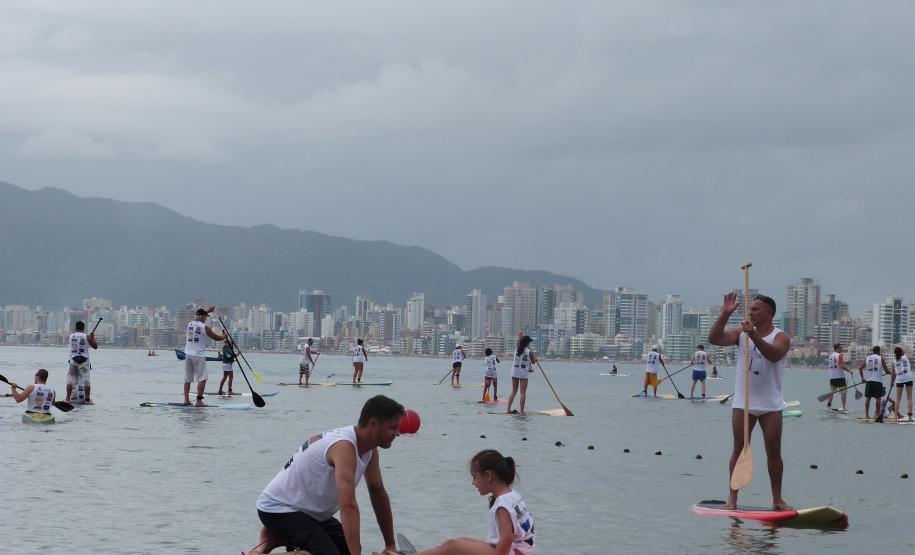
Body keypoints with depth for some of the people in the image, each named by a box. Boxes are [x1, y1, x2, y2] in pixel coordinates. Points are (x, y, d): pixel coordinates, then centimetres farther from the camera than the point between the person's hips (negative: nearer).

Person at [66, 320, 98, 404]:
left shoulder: (71, 336, 3)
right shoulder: (87, 337, -6)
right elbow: (95, 346, 2)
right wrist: (92, 337, 16)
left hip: (73, 360, 2)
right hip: (84, 360, -2)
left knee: (70, 380, 7)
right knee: (86, 381, 1)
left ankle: (68, 399, 7)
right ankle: (87, 399, -2)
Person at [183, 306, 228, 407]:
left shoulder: (190, 324, 8)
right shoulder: (205, 327, -9)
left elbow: (198, 318, 32)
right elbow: (216, 337, 2)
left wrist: (207, 310, 43)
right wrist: (224, 336, 23)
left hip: (188, 354, 6)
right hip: (199, 355, -6)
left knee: (188, 378, 11)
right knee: (202, 379, -4)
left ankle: (186, 399, 12)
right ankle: (199, 401, -10)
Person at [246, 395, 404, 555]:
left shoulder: (370, 450, -2)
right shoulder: (344, 447, -32)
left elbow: (378, 493, 9)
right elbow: (348, 505, -41)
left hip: (309, 511, 10)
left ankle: (278, 538, 19)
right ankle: (271, 541, -8)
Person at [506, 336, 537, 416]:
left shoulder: (516, 350, 1)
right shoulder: (529, 352, -8)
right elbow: (533, 361, 4)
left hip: (514, 372, 4)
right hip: (524, 373, -4)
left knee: (514, 391, 13)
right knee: (523, 392, -1)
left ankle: (508, 409, 11)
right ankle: (522, 411, -4)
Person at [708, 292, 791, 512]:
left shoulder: (781, 337, -5)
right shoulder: (741, 332, 6)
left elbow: (774, 355, -27)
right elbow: (714, 339, -7)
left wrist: (754, 336, -39)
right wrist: (725, 314, -17)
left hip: (770, 405, -2)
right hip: (743, 402, 2)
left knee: (774, 452, 2)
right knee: (739, 449, 3)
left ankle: (777, 498, 10)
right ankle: (732, 496, 7)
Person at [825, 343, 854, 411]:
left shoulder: (830, 355, 10)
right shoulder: (840, 355, -11)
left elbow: (827, 366, 15)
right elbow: (842, 366, -20)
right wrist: (849, 371, -11)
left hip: (832, 377, 7)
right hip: (840, 377, -7)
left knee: (831, 392, 16)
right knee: (843, 392, -3)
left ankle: (829, 406, 18)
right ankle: (844, 407, -7)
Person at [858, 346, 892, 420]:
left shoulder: (867, 358, 7)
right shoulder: (881, 358, -2)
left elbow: (860, 368, 2)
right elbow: (886, 370, -3)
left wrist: (862, 377, 9)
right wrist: (891, 373, 17)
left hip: (869, 381, 3)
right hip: (878, 381, -3)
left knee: (868, 398, 7)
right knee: (878, 398, 3)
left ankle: (866, 414, 9)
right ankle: (877, 414, 3)